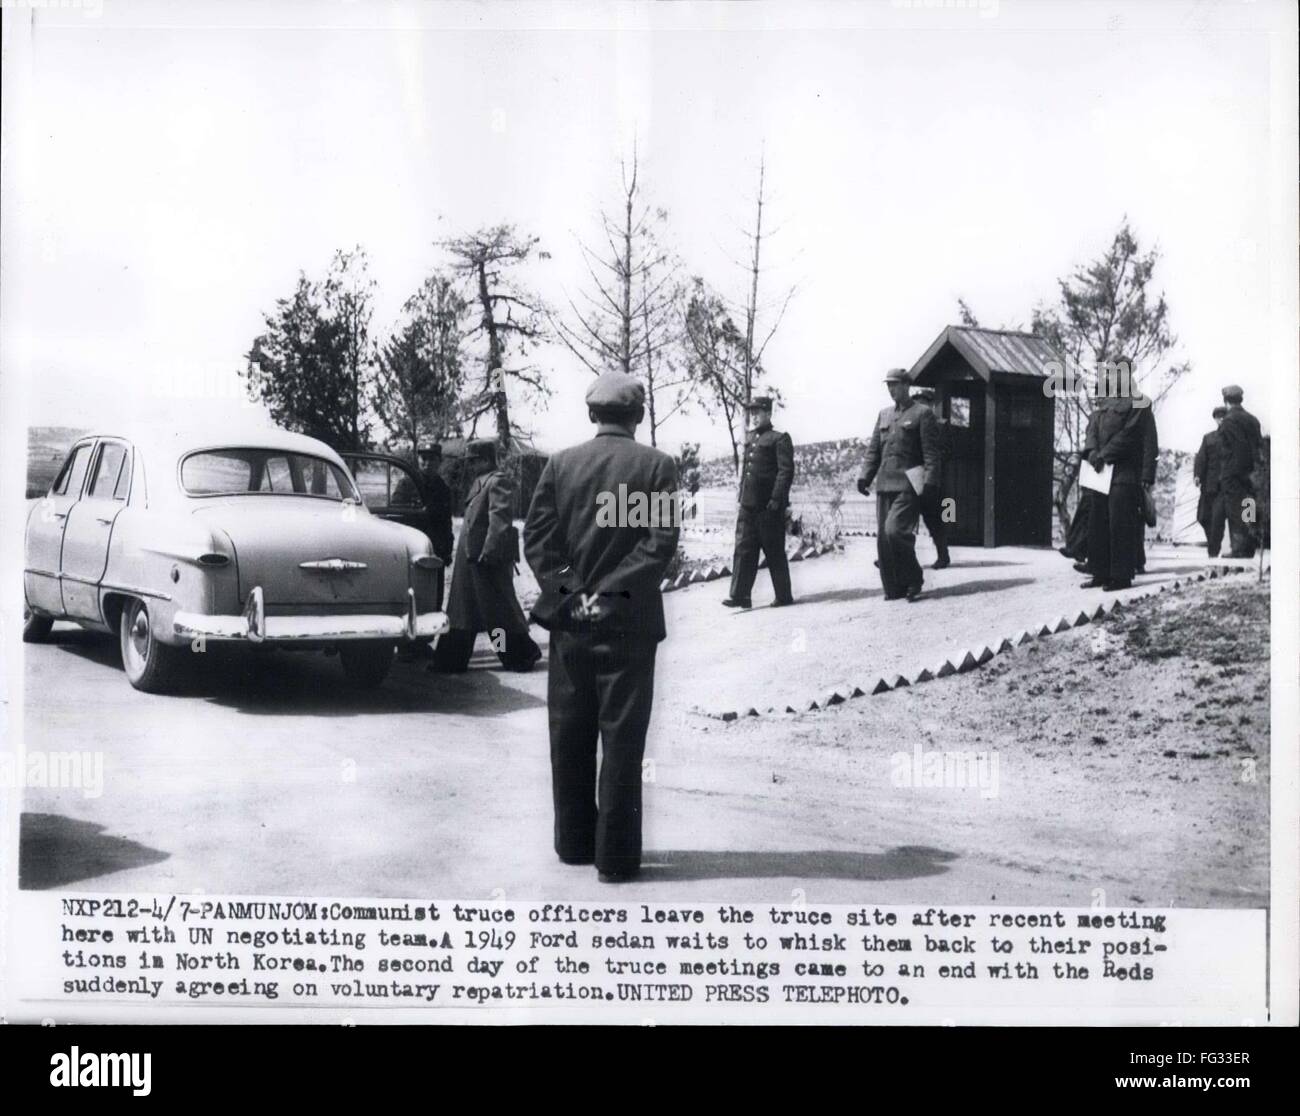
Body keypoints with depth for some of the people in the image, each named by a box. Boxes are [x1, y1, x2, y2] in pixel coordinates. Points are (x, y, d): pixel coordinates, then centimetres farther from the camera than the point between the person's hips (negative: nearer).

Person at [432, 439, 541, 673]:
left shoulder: (497, 481, -13)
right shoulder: (479, 482, 16)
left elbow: (499, 519, -21)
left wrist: (488, 553, -25)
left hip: (490, 558, -10)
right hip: (471, 558, 10)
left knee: (499, 609, -1)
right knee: (463, 609, 11)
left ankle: (524, 653, 12)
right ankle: (451, 660, 16)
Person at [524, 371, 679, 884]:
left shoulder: (560, 464, 4)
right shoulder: (658, 465, -4)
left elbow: (536, 537, -3)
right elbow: (660, 542, -13)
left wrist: (567, 593, -5)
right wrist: (612, 592, -12)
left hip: (569, 623, 3)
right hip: (628, 621, -3)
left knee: (570, 738, 13)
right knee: (622, 740, 3)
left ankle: (574, 843, 22)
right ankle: (615, 856, 4)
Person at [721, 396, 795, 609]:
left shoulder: (779, 439, -5)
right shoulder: (749, 440, 17)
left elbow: (786, 471, -12)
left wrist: (776, 500, -18)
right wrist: (742, 496, 14)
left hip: (769, 506, -7)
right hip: (748, 505, 7)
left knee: (774, 551, 2)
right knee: (743, 549, 2)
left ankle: (784, 595, 12)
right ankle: (739, 595, 2)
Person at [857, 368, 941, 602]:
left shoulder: (922, 413, 0)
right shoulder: (884, 415, 18)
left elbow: (931, 452, -6)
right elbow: (873, 450, 18)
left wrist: (930, 482, -15)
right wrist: (865, 477, 6)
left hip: (908, 484, -6)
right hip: (885, 484, 7)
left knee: (895, 530, -18)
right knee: (883, 536, 2)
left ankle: (914, 580, -2)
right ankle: (894, 588, 9)